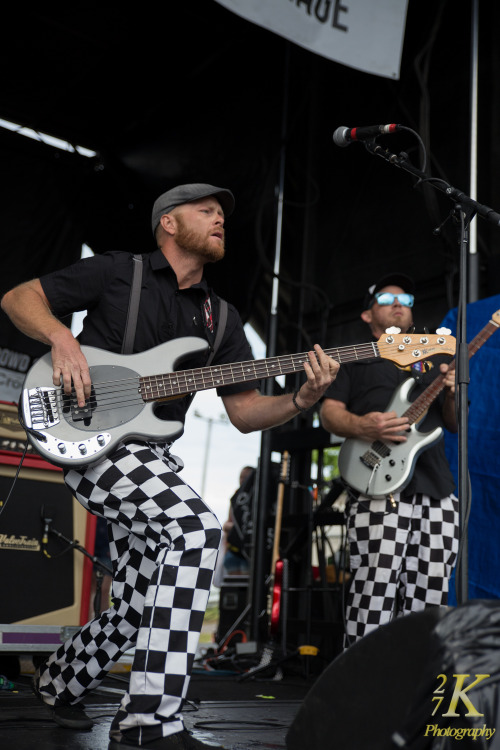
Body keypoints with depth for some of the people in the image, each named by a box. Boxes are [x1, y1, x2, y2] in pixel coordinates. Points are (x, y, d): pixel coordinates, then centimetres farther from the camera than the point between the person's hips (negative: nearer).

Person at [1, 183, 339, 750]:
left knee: (137, 610, 9)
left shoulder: (221, 317, 16)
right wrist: (61, 336, -16)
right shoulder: (118, 271, 2)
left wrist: (301, 399, -10)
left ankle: (59, 683, 39)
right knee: (196, 527, -30)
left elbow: (244, 411, 9)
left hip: (151, 458, 7)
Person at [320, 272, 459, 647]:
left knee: (428, 597, 0)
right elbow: (329, 411, 6)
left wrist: (453, 394, 0)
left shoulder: (436, 359, 27)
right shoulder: (354, 358, 17)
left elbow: (456, 425, 22)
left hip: (437, 489, 4)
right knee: (375, 591, -14)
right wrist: (361, 426, -15)